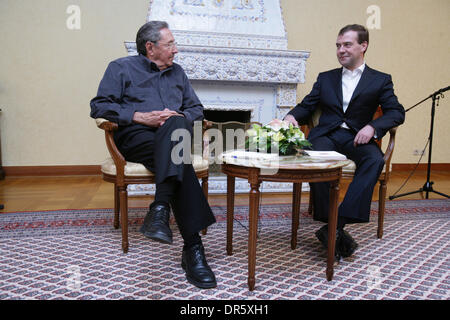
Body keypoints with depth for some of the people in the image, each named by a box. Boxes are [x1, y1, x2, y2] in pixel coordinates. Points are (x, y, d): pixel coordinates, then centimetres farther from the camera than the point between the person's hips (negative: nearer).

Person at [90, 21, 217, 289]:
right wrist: (140, 116, -10)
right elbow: (99, 106, 3)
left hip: (174, 135, 4)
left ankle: (160, 209, -46)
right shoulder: (122, 68, 14)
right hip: (136, 136, -3)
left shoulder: (177, 72, 28)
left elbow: (196, 108, 24)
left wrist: (180, 117, 0)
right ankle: (192, 247, -42)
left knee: (176, 126, -37)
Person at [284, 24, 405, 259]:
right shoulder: (325, 78, 22)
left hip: (356, 138, 0)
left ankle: (337, 224, -34)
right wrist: (292, 116, -9)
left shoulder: (380, 80, 14)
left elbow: (396, 113, 4)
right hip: (326, 135, 1)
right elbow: (306, 106, 15)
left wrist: (372, 127, -16)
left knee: (375, 159, -33)